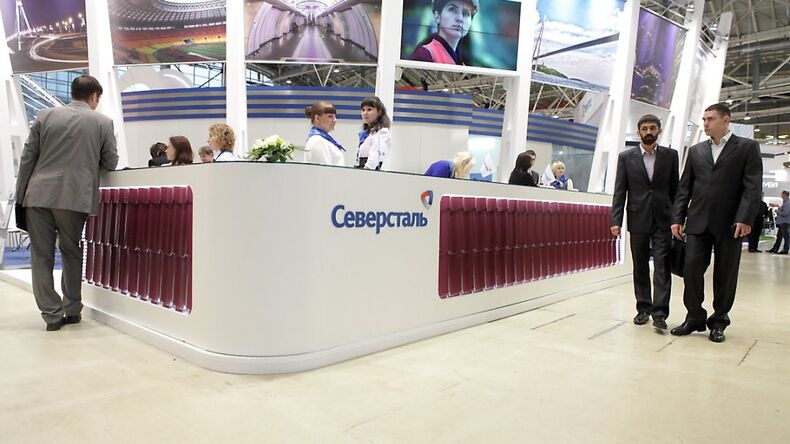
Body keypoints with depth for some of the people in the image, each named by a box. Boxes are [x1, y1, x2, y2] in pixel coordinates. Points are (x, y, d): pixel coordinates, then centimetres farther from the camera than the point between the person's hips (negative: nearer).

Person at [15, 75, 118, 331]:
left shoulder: (45, 116, 6)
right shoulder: (102, 122, 2)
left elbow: (27, 158, 7)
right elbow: (111, 163, 5)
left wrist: (20, 194, 13)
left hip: (39, 195, 1)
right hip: (75, 197, -1)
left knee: (42, 257, 8)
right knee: (71, 253, 15)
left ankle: (52, 314, 9)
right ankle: (72, 311, 21)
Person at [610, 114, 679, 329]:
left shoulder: (670, 155, 5)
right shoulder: (626, 157, 3)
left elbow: (675, 188, 7)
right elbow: (619, 191, 0)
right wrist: (616, 221, -7)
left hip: (663, 219, 0)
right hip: (638, 219, 1)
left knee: (662, 267, -5)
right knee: (640, 268, 8)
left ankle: (659, 313, -3)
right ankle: (643, 308, 19)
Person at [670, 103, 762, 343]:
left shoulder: (747, 147, 4)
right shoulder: (696, 151, 13)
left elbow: (753, 187, -5)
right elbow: (684, 187, 11)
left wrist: (745, 218, -15)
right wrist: (677, 218, 4)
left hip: (729, 224, -3)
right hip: (698, 222, 3)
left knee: (725, 275, 5)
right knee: (691, 269, -1)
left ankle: (719, 321, 19)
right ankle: (695, 318, 12)